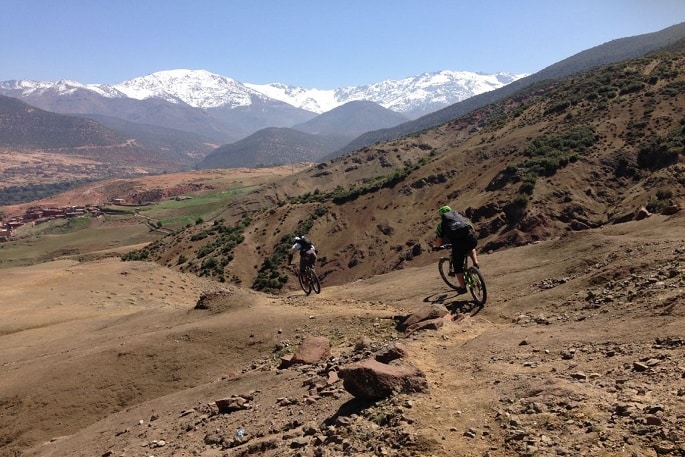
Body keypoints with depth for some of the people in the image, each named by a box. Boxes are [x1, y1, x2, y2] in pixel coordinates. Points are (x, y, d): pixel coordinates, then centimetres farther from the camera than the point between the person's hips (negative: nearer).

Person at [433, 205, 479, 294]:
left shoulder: (442, 224, 18)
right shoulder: (460, 216, 29)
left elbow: (438, 243, 12)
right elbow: (472, 229, 32)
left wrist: (435, 246, 34)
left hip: (458, 243, -3)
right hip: (472, 239, 3)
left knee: (458, 266, 18)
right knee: (471, 248, 40)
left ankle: (463, 287, 24)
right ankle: (476, 263, 20)